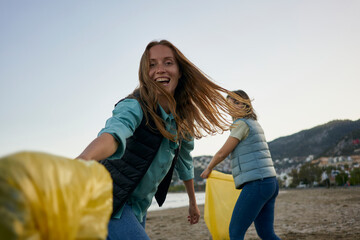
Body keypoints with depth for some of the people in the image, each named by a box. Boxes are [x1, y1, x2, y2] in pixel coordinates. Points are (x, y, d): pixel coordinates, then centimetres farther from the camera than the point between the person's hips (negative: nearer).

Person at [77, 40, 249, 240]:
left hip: (139, 208, 8)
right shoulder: (134, 107, -21)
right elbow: (115, 132, -44)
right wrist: (82, 159, -65)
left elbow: (184, 161, 17)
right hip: (111, 202, -8)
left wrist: (193, 202, 28)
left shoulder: (181, 120, 2)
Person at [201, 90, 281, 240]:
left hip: (256, 184, -10)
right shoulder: (254, 124, 22)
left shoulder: (242, 123, -7)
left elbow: (222, 153, -4)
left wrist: (208, 168, 13)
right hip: (270, 182, 10)